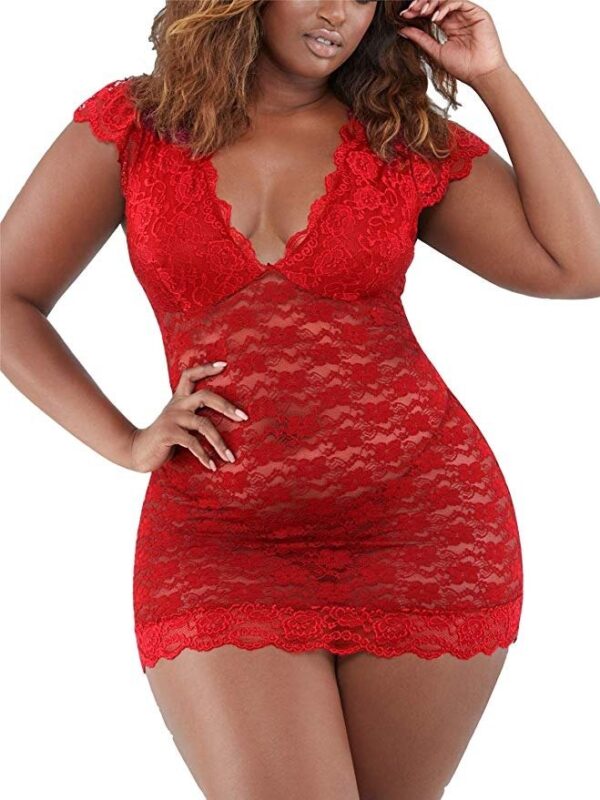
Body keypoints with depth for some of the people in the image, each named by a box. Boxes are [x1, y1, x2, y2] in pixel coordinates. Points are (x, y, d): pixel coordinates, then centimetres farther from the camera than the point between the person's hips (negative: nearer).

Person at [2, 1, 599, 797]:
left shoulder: (409, 141, 7)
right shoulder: (133, 125, 4)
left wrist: (497, 80, 0)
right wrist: (126, 442, -3)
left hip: (424, 521, 1)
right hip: (220, 541, -1)